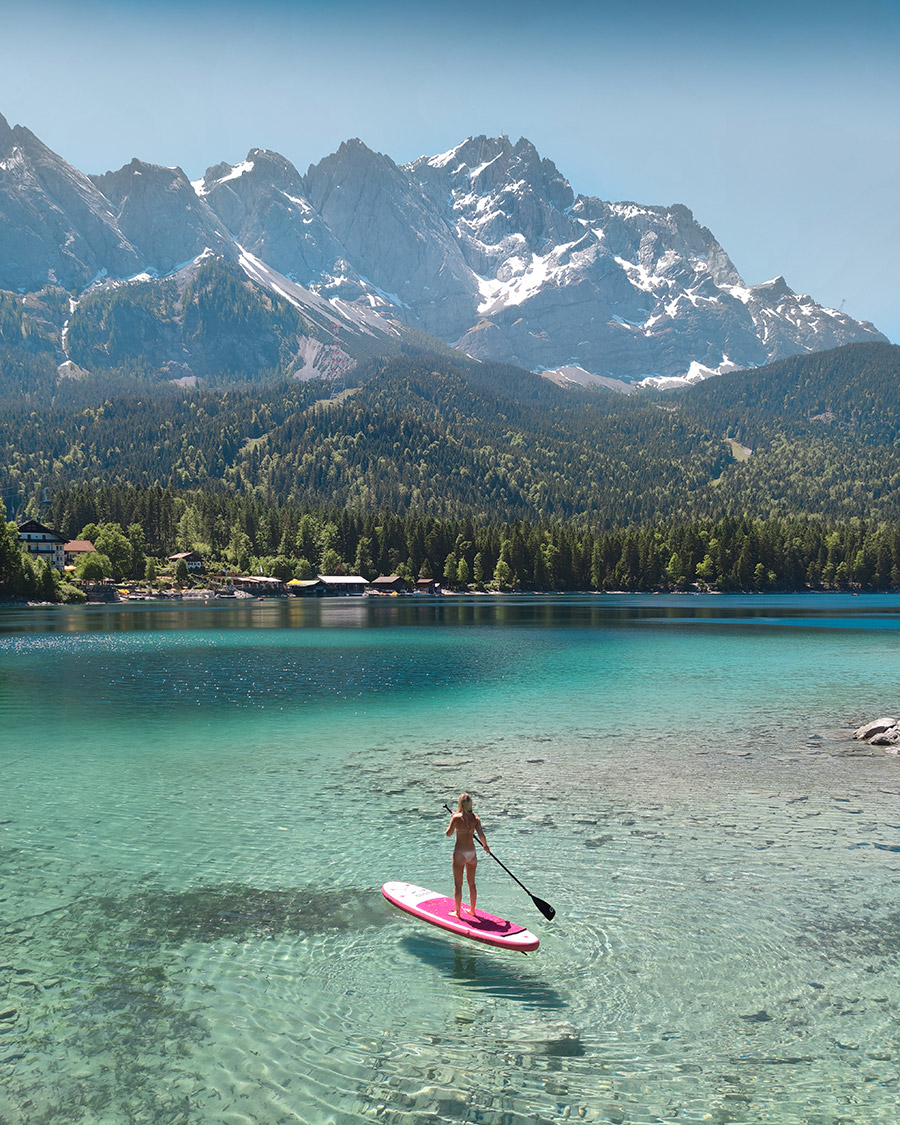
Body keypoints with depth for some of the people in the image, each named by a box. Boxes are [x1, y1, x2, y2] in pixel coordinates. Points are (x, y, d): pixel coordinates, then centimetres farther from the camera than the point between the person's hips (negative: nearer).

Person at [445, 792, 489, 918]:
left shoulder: (456, 818, -13)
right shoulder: (475, 818, -4)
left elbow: (448, 833, -4)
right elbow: (481, 835, -8)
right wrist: (485, 846, 10)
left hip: (459, 853, -4)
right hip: (472, 853, 4)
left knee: (458, 884, 8)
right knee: (472, 883, 17)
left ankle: (458, 912, 16)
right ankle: (472, 910, 28)